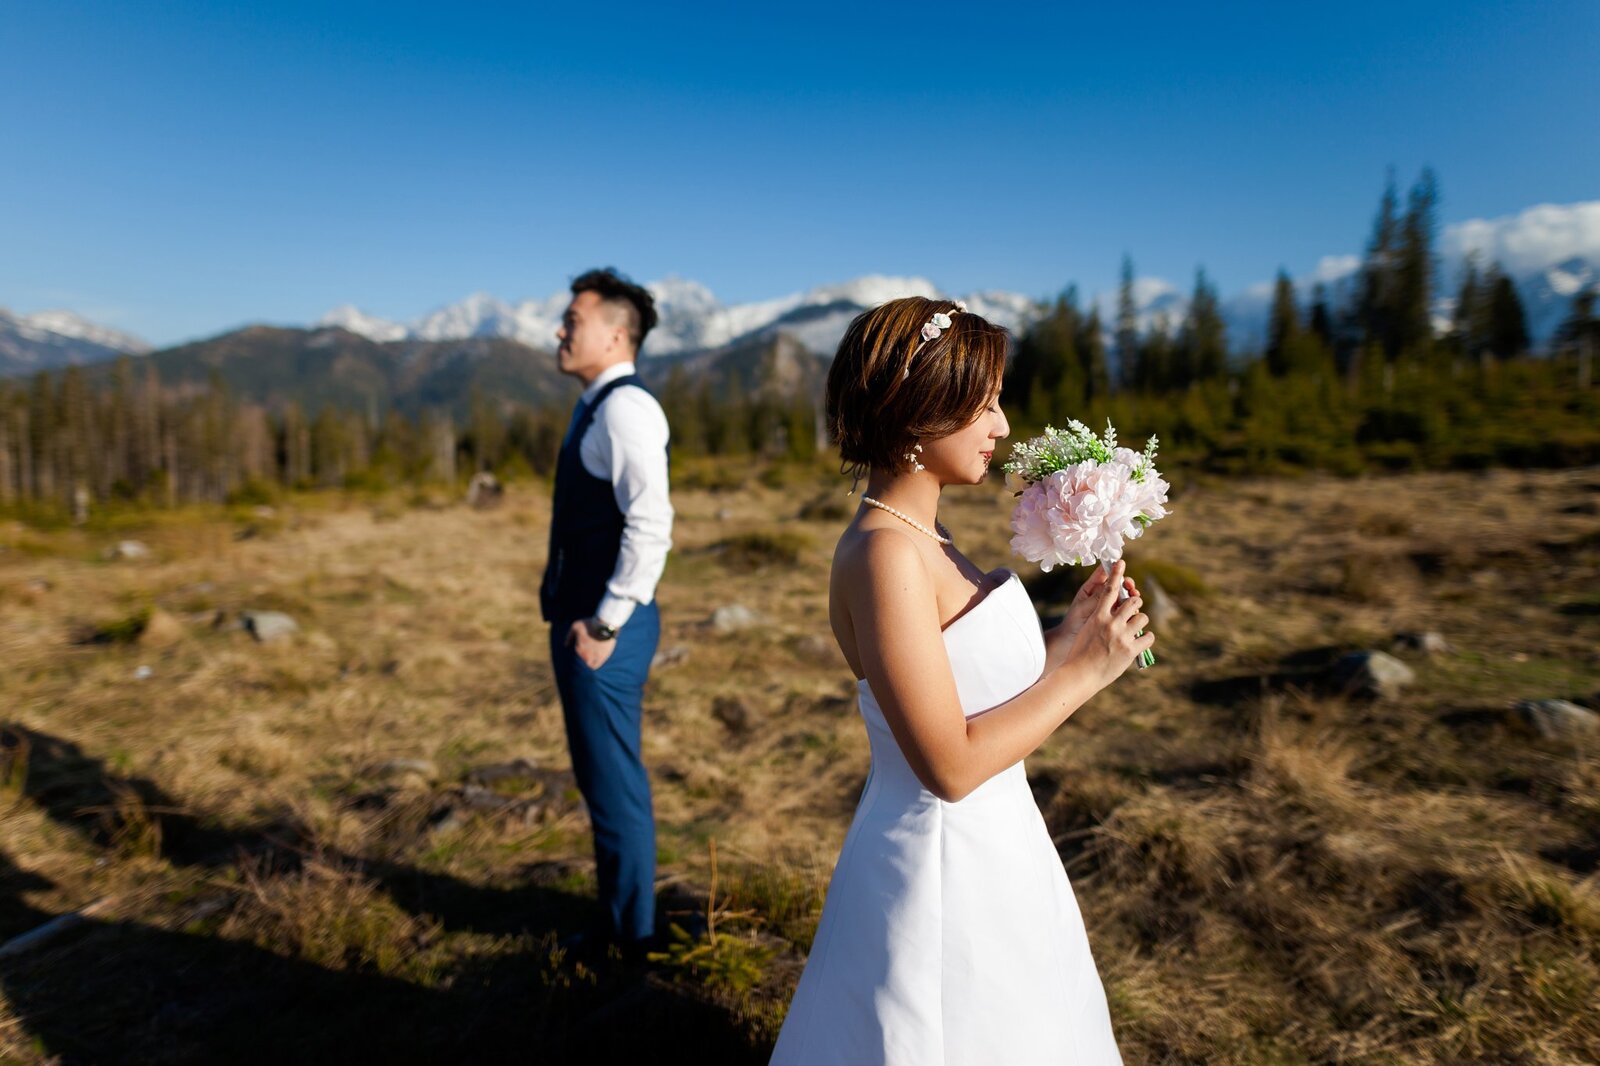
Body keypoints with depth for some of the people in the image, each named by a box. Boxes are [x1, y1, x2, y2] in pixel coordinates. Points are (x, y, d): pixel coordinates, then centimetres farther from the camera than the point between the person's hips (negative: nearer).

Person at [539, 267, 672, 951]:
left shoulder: (626, 407, -15)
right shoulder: (594, 408, 15)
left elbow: (651, 524, -25)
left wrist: (606, 622, -20)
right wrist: (570, 612, 17)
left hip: (606, 628, -10)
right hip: (580, 619, 10)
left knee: (616, 785, 3)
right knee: (598, 779, 20)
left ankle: (632, 936, 22)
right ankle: (616, 918, 37)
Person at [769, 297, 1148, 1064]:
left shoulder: (920, 533, 5)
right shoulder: (884, 552, -24)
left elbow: (977, 687, 8)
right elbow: (950, 763, -25)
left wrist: (1067, 634, 1)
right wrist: (1085, 670, -17)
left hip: (986, 851, 9)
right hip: (941, 865, -9)